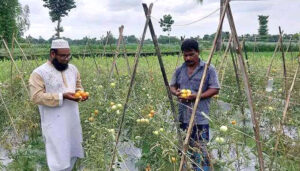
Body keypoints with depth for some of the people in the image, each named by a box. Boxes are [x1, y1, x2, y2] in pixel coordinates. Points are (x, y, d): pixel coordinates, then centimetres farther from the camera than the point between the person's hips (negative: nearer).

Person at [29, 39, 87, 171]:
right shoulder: (39, 73, -12)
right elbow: (36, 97, -17)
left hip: (73, 121, 6)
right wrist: (62, 96, -24)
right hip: (55, 124, -6)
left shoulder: (72, 68, 7)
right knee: (59, 156, 1)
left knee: (72, 152, 16)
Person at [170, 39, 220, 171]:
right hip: (182, 117, 5)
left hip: (200, 118, -4)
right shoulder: (179, 70, 9)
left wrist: (197, 96, -18)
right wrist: (176, 93, -8)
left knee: (201, 150, -2)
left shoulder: (208, 69, -3)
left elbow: (215, 89, -5)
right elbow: (172, 86, 16)